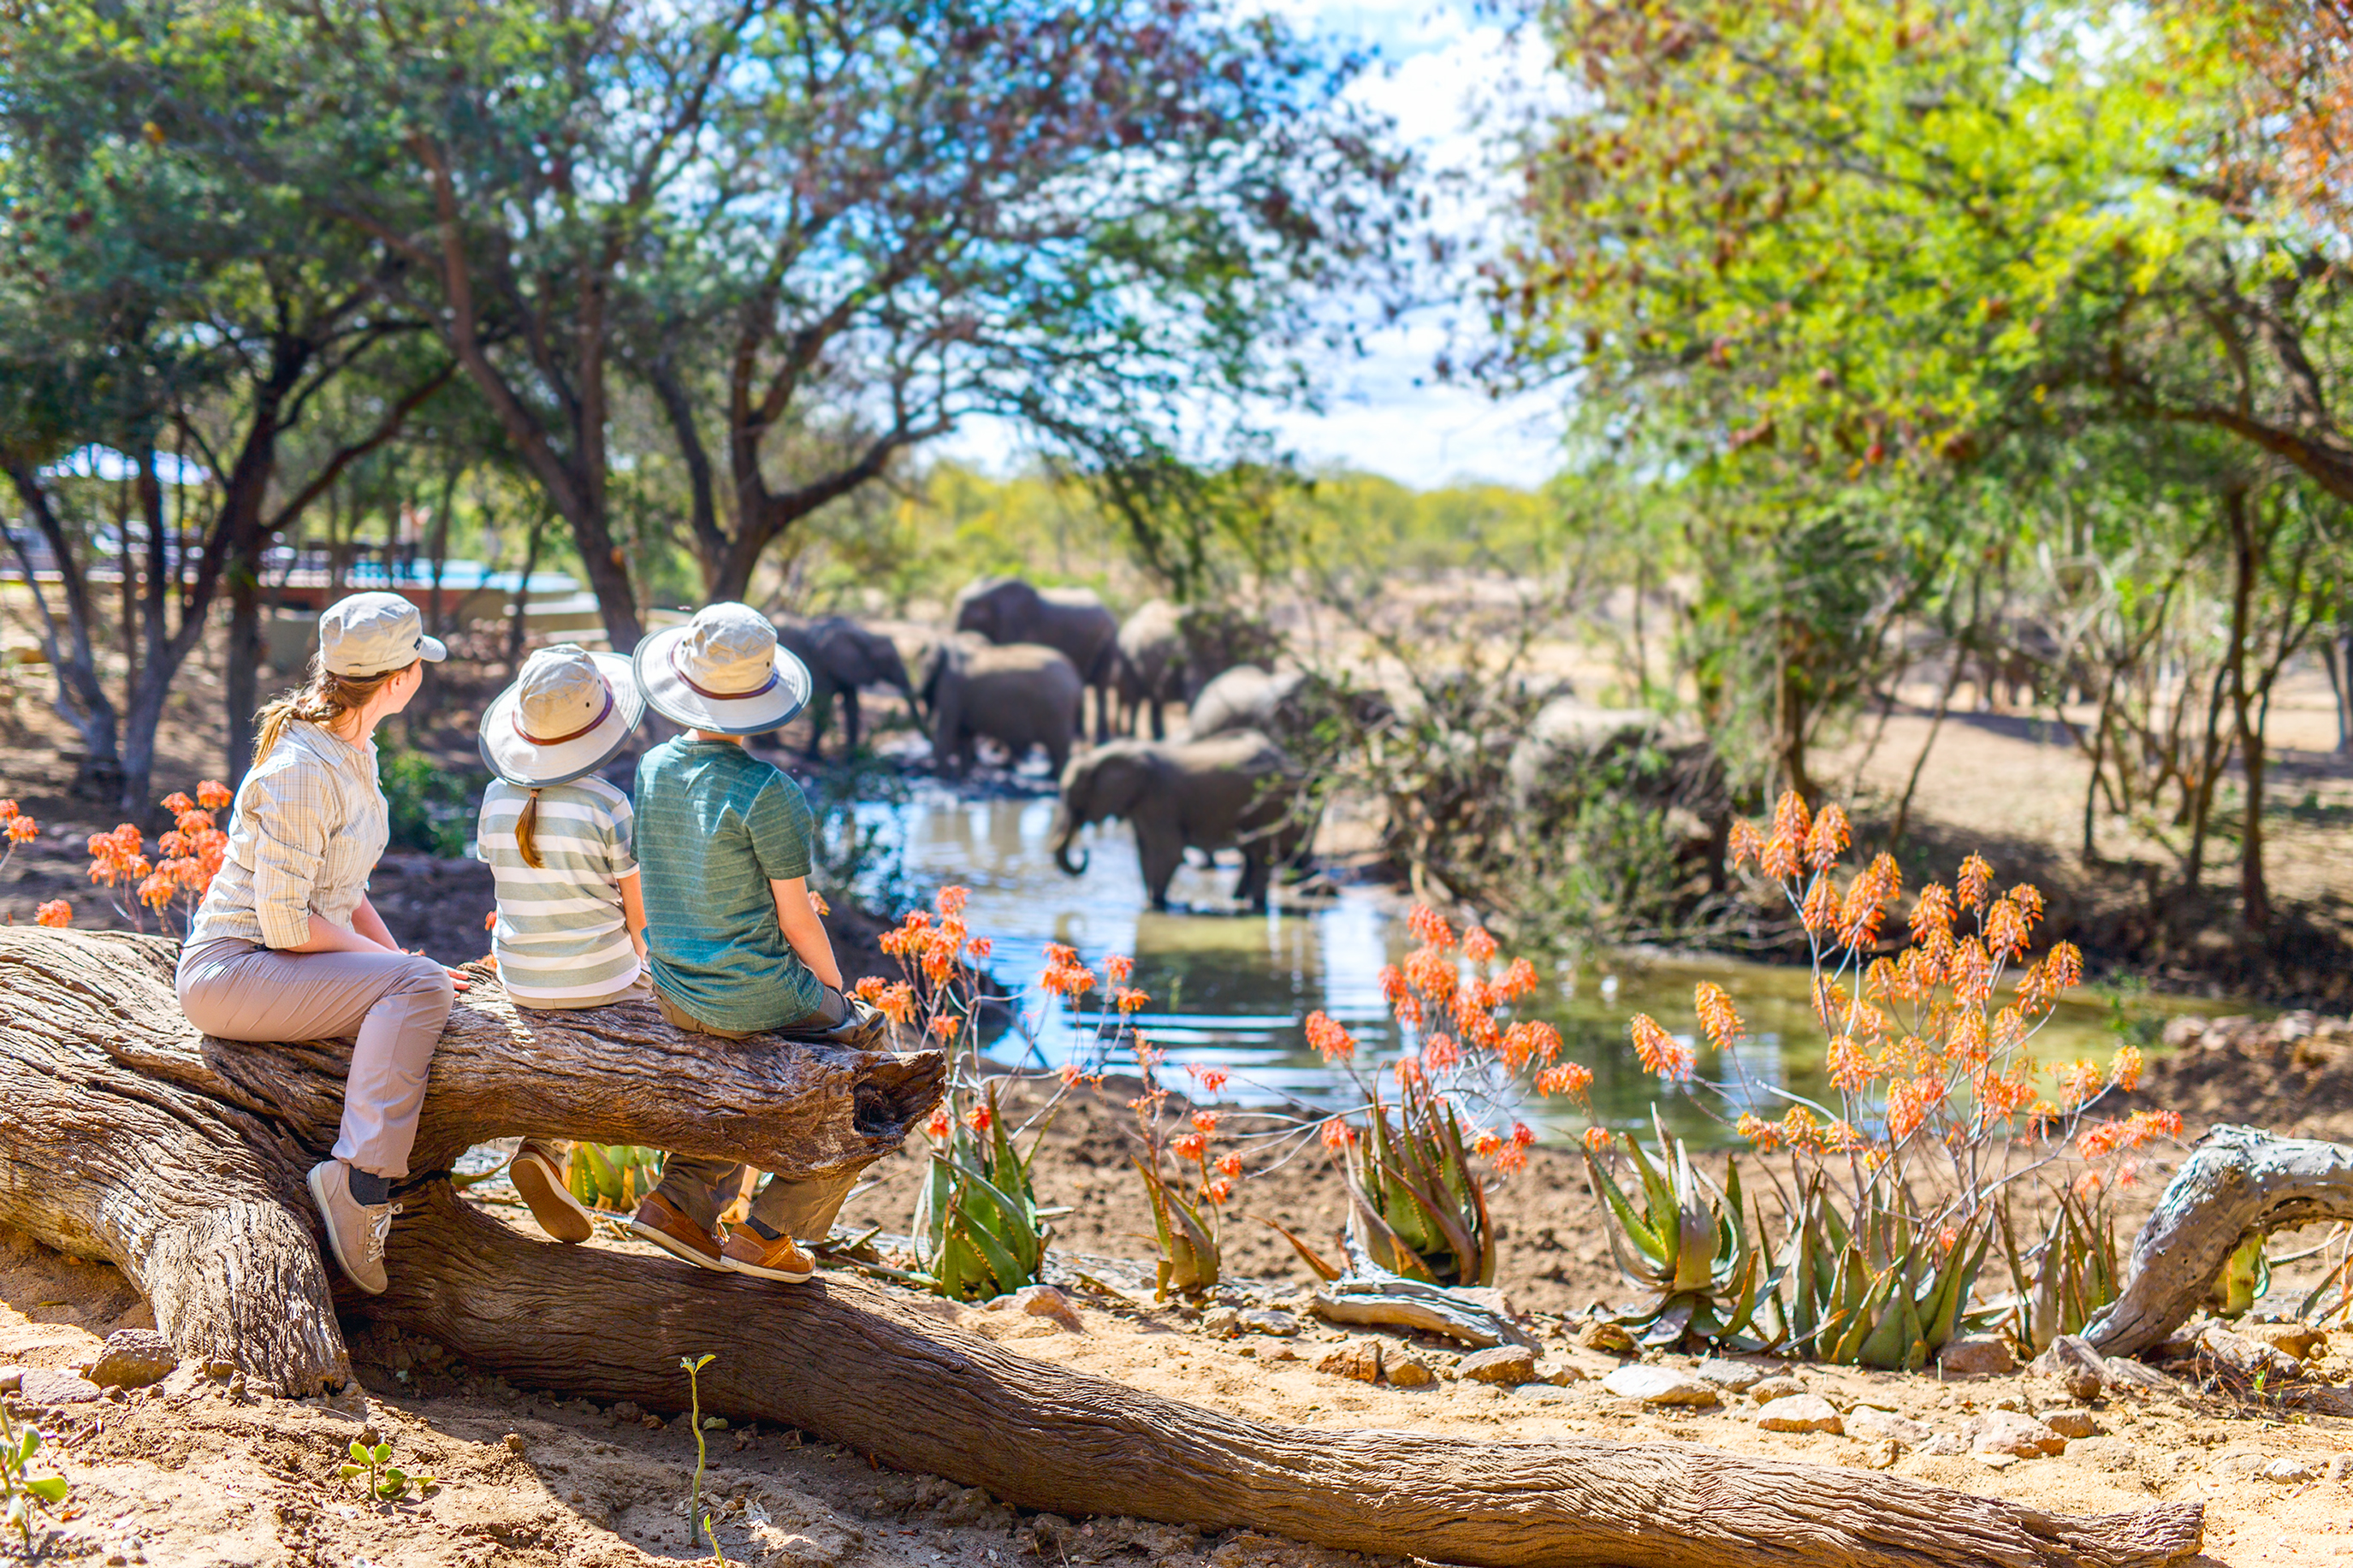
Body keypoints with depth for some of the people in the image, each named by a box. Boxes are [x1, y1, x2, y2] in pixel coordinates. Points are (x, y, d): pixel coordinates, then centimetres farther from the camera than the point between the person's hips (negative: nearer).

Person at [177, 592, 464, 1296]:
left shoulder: (351, 750, 8)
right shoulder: (302, 772, -22)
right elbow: (285, 923, -22)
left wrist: (398, 957, 3)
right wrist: (391, 960, -12)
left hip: (296, 966, 9)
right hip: (231, 970, -9)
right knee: (420, 986, -26)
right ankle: (361, 1181, -31)